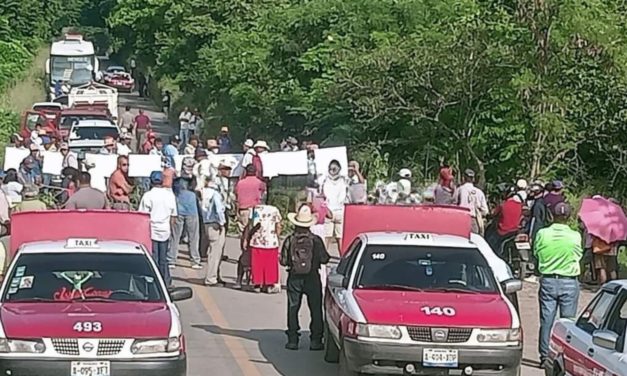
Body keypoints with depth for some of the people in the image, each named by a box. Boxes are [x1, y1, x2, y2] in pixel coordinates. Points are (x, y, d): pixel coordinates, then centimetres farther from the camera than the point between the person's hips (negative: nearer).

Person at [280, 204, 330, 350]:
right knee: (315, 309, 7)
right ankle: (315, 340, 4)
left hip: (294, 278, 1)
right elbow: (324, 259, -7)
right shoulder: (316, 240, -8)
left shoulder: (289, 240, -6)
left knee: (293, 308, 8)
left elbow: (283, 261, -4)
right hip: (312, 278, -1)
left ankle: (292, 340, 6)